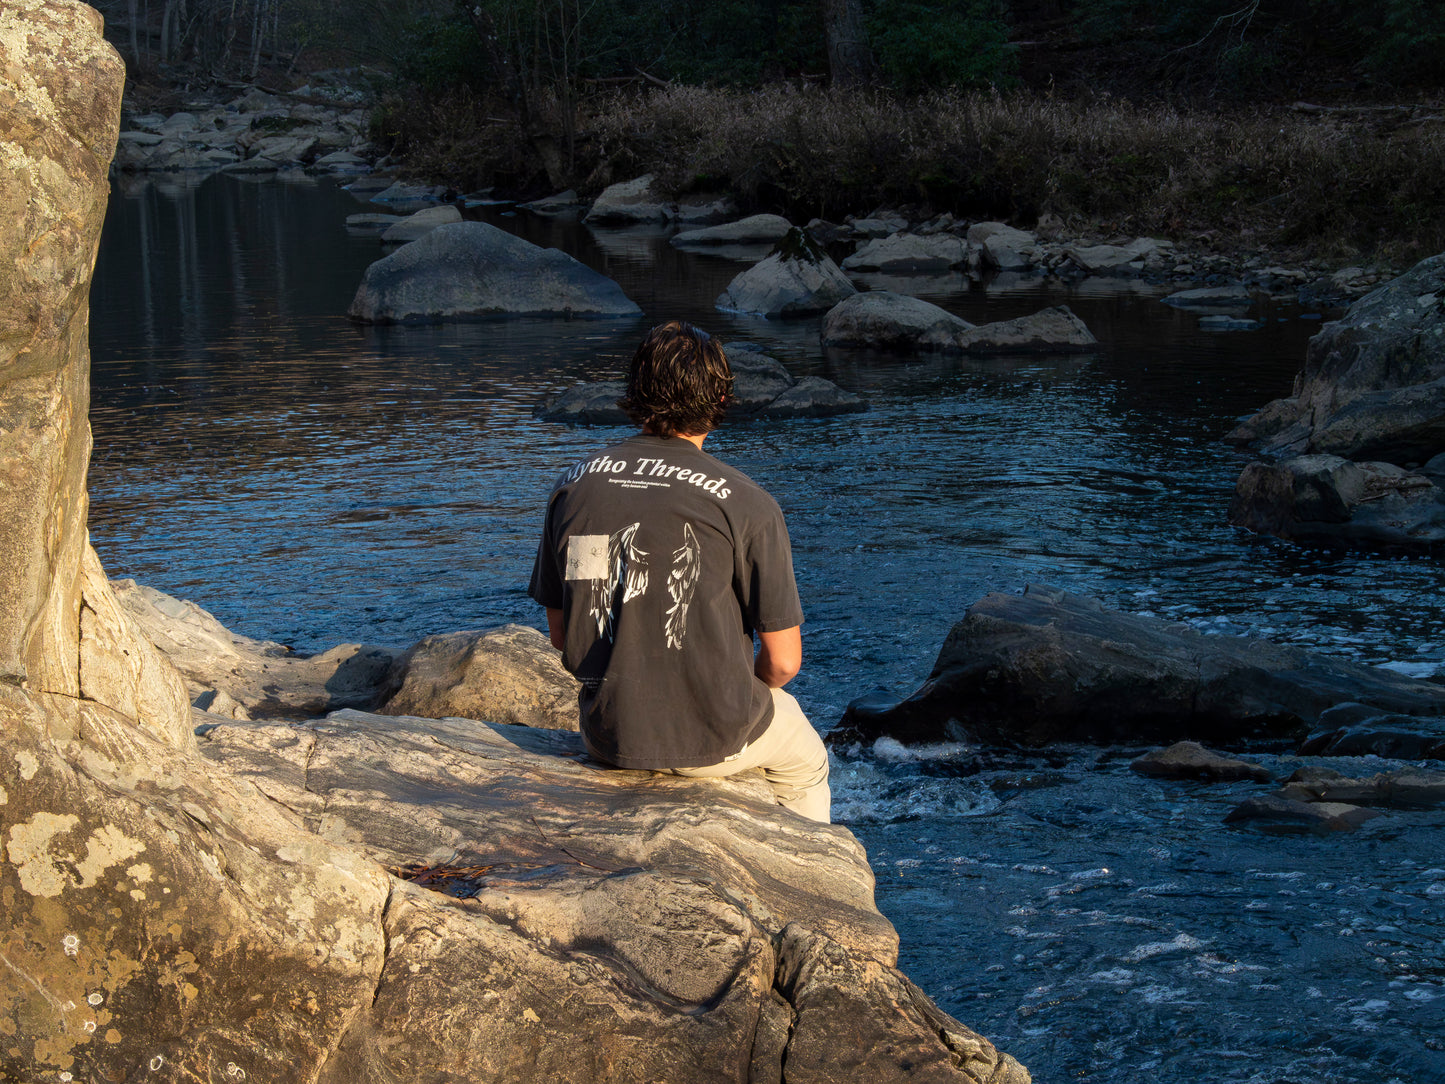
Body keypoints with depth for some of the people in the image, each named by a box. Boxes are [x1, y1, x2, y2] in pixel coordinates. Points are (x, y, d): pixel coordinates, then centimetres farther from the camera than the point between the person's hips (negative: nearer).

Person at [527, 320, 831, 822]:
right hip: (714, 741, -4)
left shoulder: (571, 486, -3)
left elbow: (560, 635, 5)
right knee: (805, 760, 31)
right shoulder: (746, 503, -16)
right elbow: (782, 660, -11)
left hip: (607, 733, 4)